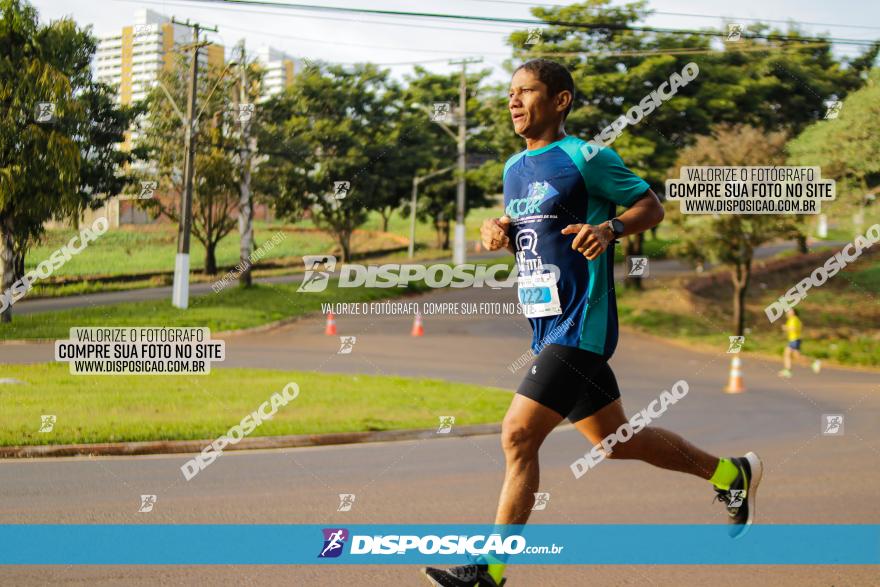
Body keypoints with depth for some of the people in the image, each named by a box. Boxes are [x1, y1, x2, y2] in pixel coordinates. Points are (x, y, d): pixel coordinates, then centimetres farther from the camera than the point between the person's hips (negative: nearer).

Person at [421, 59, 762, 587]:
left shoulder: (585, 157, -8)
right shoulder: (515, 168, 14)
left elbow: (651, 206, -2)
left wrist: (609, 228, -21)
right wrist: (499, 231, 5)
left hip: (579, 327, -9)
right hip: (548, 327, 9)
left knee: (518, 436, -14)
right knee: (617, 440, 17)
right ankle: (732, 473, 34)